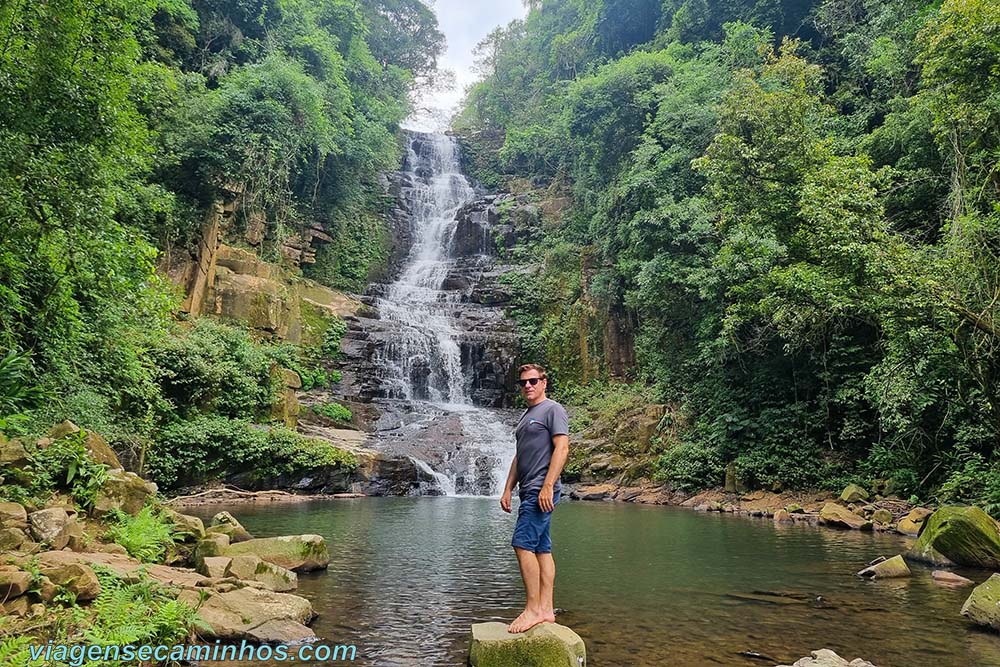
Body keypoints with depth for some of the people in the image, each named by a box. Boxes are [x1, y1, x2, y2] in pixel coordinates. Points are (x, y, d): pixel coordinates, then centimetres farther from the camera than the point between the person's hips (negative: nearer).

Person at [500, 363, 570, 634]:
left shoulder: (553, 409, -5)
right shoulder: (526, 416, 21)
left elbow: (561, 448, -15)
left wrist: (547, 486, -21)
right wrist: (508, 489, 16)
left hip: (542, 491, -9)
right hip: (529, 491, 9)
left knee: (523, 545, -13)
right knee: (541, 549, 8)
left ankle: (534, 609, -7)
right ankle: (546, 610, 11)